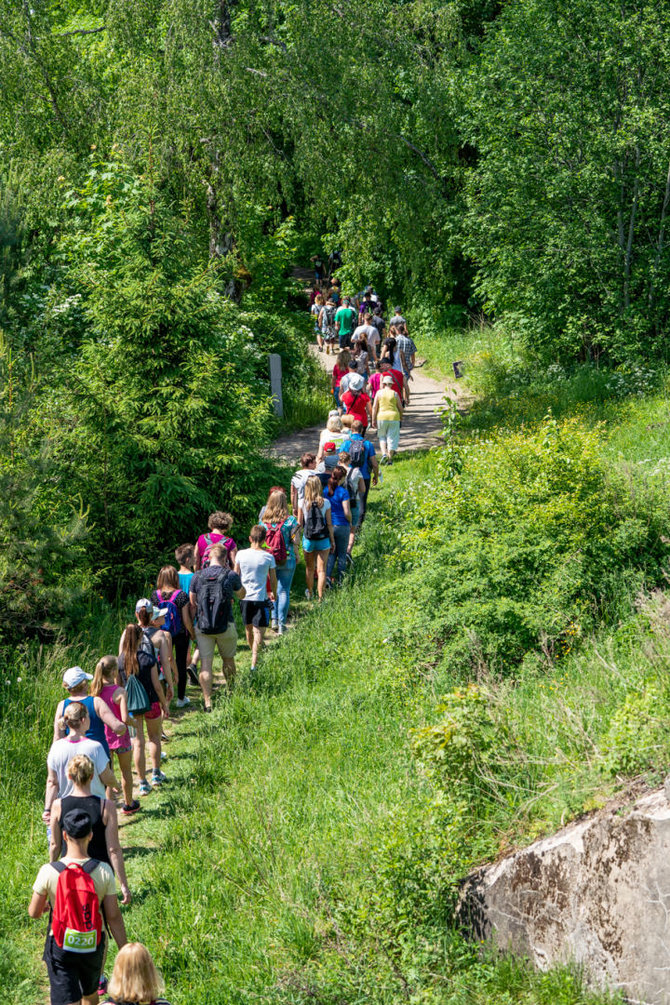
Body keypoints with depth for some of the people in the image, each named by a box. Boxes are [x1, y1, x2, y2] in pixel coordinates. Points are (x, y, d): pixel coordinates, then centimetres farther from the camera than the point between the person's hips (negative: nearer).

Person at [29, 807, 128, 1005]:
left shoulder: (48, 872, -18)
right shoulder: (103, 871, -15)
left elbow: (34, 913, -5)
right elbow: (114, 917, -10)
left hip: (60, 948, -2)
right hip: (93, 946, 2)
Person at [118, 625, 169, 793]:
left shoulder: (120, 661, -8)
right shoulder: (148, 658, -16)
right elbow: (156, 685, -11)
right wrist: (164, 704, 2)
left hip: (130, 705, 2)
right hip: (150, 702, -2)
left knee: (138, 743, 8)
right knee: (154, 737, 22)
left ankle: (143, 784, 10)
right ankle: (156, 774, 27)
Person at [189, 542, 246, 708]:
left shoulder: (197, 577, -3)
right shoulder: (231, 576, -7)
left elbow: (192, 605, 4)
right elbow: (242, 595, 13)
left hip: (203, 627, 1)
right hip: (226, 626, 0)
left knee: (205, 663, 1)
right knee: (228, 659, 20)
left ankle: (207, 702, -4)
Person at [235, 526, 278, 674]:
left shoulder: (241, 554, -3)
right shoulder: (268, 557, -8)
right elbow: (273, 579, 1)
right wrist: (274, 593, 20)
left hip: (244, 597, 3)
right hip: (260, 598, -3)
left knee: (248, 628, 20)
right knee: (259, 631, -3)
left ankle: (253, 653, 40)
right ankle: (254, 663, -12)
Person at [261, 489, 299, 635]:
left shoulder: (264, 520, -4)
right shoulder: (290, 520, -11)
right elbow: (294, 541, -7)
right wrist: (296, 556, 8)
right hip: (286, 560, -2)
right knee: (283, 591, 4)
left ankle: (274, 620, 13)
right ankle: (282, 624, 4)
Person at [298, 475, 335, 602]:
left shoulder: (303, 503, -8)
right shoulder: (325, 503, -9)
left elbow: (299, 523, -3)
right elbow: (329, 523, -4)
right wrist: (332, 540, 5)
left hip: (308, 539, 1)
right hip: (323, 539, -1)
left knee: (309, 568, 19)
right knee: (321, 570, 4)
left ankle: (310, 593, 36)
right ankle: (320, 597, 1)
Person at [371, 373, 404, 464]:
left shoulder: (379, 393, -1)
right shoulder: (395, 394, 0)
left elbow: (374, 407, -2)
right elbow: (400, 408, 4)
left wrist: (373, 419, 4)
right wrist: (401, 417, 21)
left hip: (382, 417, 0)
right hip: (394, 417, 0)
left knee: (382, 437, 17)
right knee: (392, 438, 7)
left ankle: (384, 453, -5)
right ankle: (390, 459, 7)